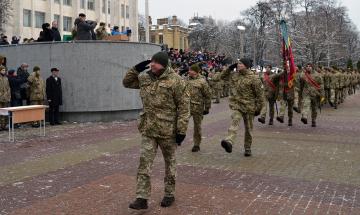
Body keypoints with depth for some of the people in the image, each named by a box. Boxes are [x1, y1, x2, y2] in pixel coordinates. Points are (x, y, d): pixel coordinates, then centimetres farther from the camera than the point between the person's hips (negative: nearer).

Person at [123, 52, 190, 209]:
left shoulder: (175, 80, -11)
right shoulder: (144, 77, 6)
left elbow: (184, 106, -12)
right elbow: (127, 83, 20)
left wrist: (181, 130, -15)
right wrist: (136, 69, 3)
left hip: (167, 130, -4)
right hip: (148, 129, 5)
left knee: (169, 162, 12)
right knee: (144, 163, 1)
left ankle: (169, 195, 28)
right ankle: (142, 198, 7)